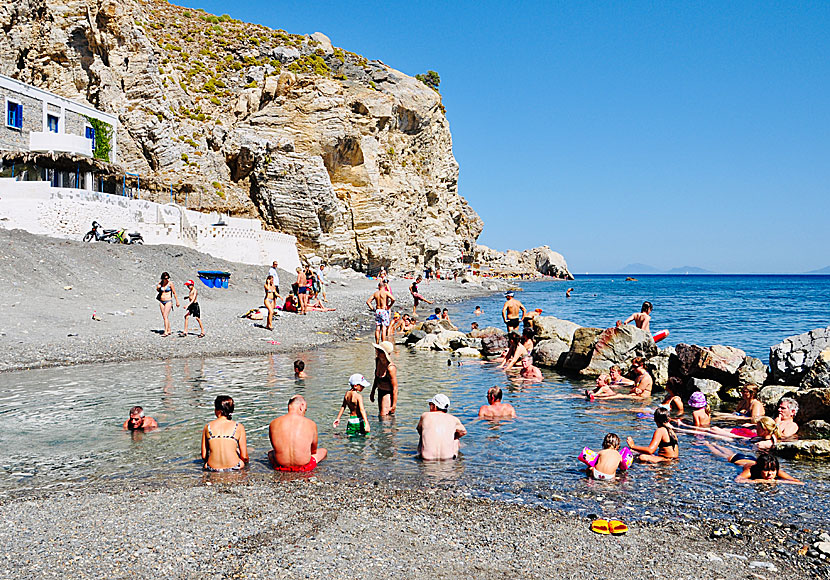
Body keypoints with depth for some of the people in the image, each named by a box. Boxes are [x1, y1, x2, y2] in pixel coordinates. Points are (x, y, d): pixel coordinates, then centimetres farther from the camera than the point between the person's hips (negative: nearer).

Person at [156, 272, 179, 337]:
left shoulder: (170, 283, -7)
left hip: (168, 301, -5)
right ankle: (169, 330, 19)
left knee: (165, 316, -15)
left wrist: (177, 301, 0)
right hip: (161, 302, 5)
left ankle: (166, 332, -19)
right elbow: (157, 290, 21)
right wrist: (158, 287, -2)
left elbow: (174, 293, -2)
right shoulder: (160, 283, 4)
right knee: (164, 317, 8)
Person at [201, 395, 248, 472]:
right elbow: (244, 457, -1)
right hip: (234, 468, -1)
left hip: (212, 468, 1)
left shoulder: (207, 427, 3)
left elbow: (204, 456, 5)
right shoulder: (238, 427, -1)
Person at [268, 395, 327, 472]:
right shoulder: (311, 424, -9)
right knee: (323, 451, 28)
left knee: (270, 453, 38)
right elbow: (314, 450, 6)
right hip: (303, 466, -2)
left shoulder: (273, 424, -5)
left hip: (281, 467, 2)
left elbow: (275, 447, 10)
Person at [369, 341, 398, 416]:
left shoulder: (390, 368, -29)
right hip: (380, 392, 9)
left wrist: (394, 405, -20)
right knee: (380, 414, 19)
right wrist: (372, 392, 20)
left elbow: (395, 388, -23)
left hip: (388, 394, -9)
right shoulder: (378, 360, -4)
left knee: (384, 417, -10)